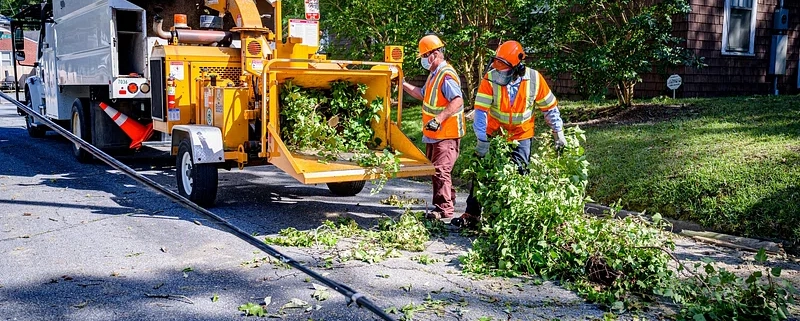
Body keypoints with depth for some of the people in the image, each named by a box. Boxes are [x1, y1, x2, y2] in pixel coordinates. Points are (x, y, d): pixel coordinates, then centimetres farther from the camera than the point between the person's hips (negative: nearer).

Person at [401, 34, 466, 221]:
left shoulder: (446, 75, -17)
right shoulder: (434, 74, 17)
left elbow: (457, 101, -28)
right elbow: (422, 94, 30)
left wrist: (439, 119, -34)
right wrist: (403, 84, 22)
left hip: (446, 135, -11)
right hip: (434, 135, 11)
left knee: (441, 170, -12)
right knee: (435, 169, 17)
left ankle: (444, 209, -7)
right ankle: (448, 202, 30)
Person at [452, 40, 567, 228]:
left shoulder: (534, 79, -16)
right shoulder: (491, 79, -19)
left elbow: (550, 107, -3)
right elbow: (481, 110, -22)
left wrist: (558, 132, 1)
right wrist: (482, 140, -26)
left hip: (521, 136, 0)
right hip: (494, 134, 0)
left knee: (519, 174, -2)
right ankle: (472, 214, 11)